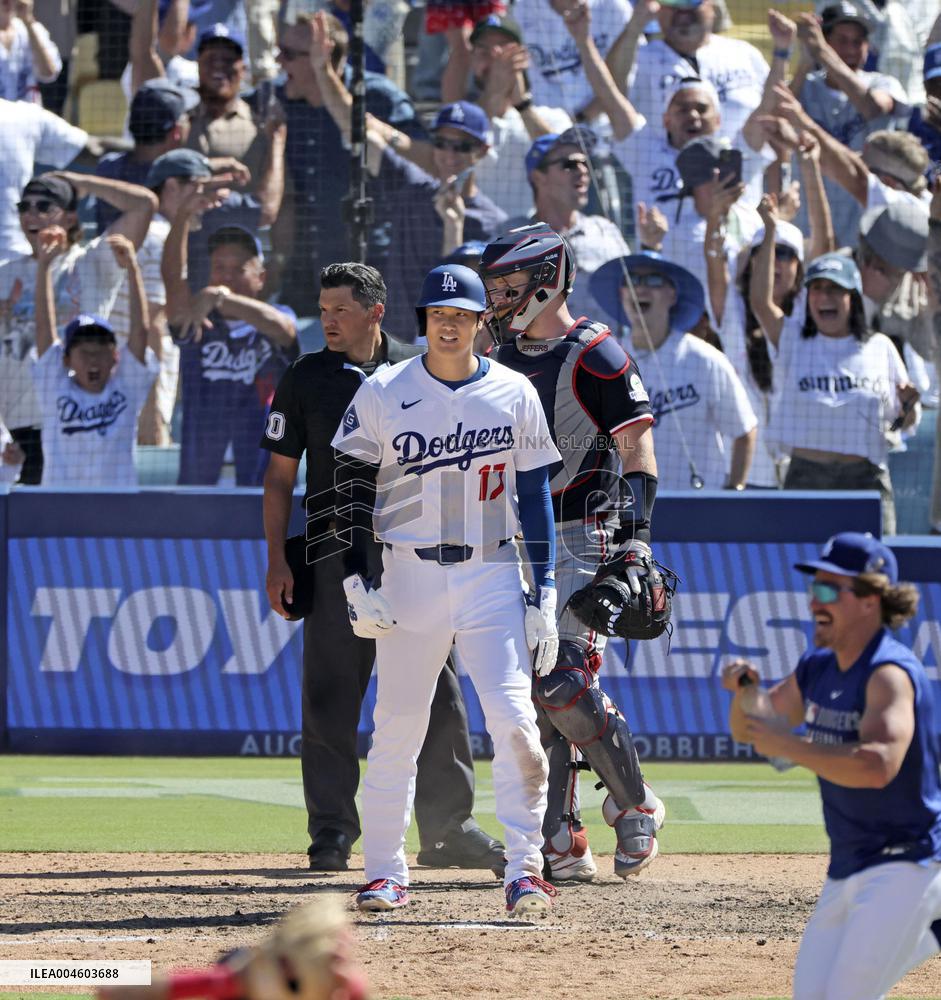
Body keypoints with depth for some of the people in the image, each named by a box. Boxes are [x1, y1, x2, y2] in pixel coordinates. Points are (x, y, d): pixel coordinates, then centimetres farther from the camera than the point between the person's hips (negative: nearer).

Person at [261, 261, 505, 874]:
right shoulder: (306, 379, 5)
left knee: (437, 695, 1)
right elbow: (280, 475, 7)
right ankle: (332, 831, 3)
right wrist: (277, 561, -2)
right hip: (338, 553, -1)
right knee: (330, 697, -3)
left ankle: (449, 829, 8)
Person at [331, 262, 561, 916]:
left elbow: (535, 495, 6)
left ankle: (525, 869, -8)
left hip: (493, 574, 0)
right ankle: (385, 874, 10)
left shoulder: (515, 395, 4)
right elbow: (354, 490, 4)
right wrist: (357, 582, -5)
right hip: (411, 576, 0)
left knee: (514, 718, -12)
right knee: (396, 728, 1)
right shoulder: (383, 394, 2)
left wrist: (545, 594, 0)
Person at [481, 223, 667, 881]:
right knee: (531, 688, 2)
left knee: (563, 683, -17)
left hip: (581, 537, -8)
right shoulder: (506, 355, 16)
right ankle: (561, 843, 4)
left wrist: (636, 535, -22)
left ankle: (636, 807, 1)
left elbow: (638, 448, -12)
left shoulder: (594, 354, -8)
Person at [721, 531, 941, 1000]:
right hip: (846, 869, 9)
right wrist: (742, 692, -4)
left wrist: (788, 745, -28)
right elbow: (747, 730, 18)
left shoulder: (889, 672, -19)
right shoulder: (817, 669, 7)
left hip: (902, 865, -9)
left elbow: (878, 766, -35)